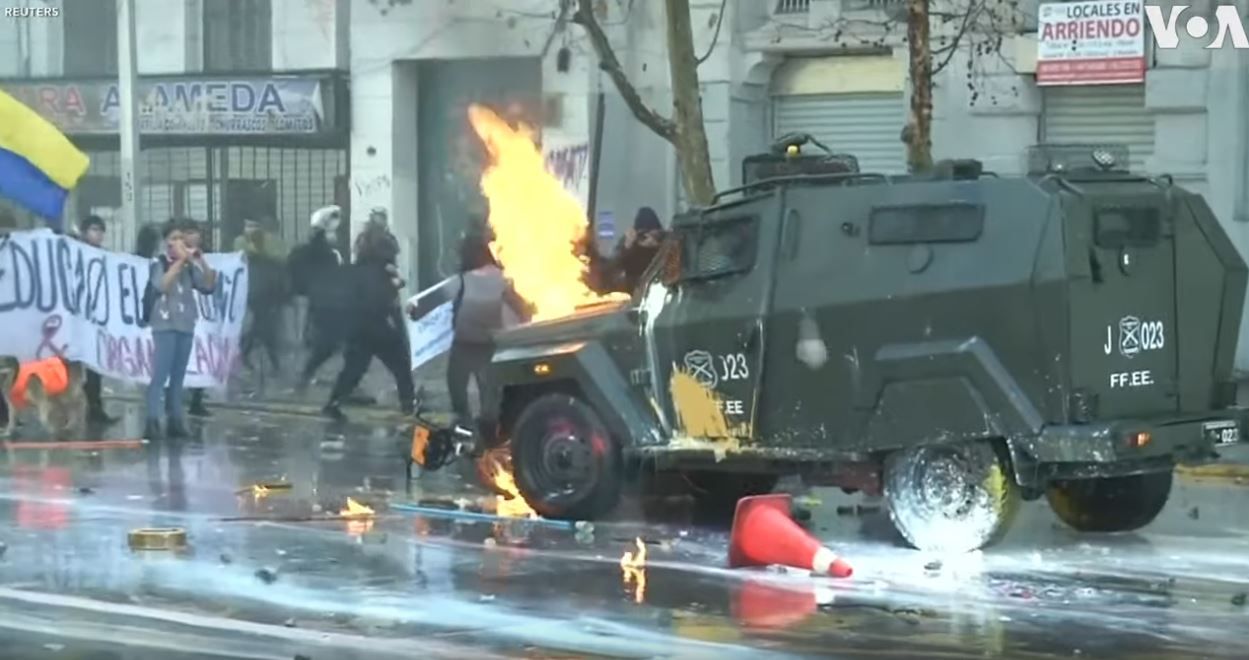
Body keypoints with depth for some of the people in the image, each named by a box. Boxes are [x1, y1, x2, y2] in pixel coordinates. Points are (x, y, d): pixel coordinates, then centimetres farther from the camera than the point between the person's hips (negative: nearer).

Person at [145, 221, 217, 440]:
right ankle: (152, 422, -16)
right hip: (164, 325, -5)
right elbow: (162, 285, -17)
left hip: (186, 325, 5)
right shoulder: (158, 263, 0)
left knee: (178, 376, 7)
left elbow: (209, 286, 5)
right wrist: (180, 261, -15)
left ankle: (175, 421, 9)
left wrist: (201, 261, -6)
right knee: (160, 375, -12)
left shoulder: (190, 266, 10)